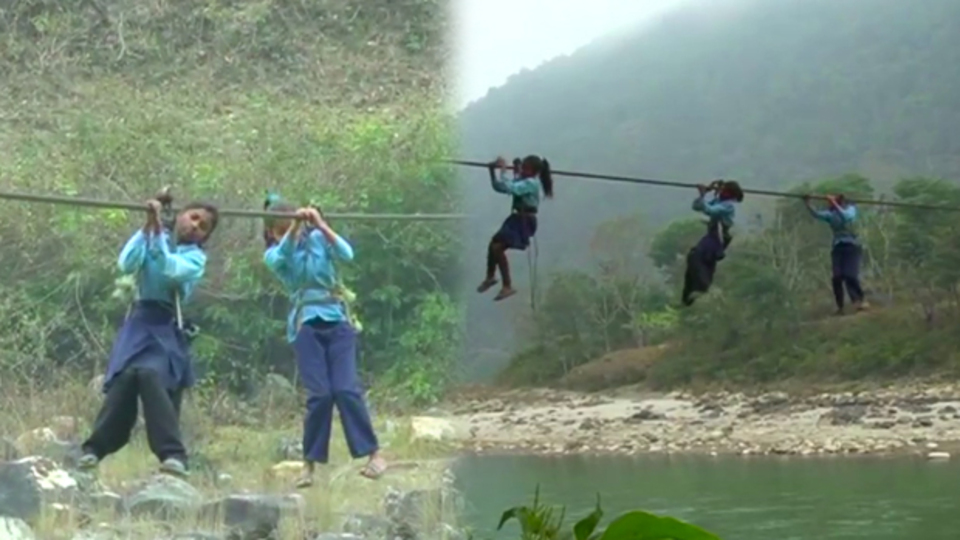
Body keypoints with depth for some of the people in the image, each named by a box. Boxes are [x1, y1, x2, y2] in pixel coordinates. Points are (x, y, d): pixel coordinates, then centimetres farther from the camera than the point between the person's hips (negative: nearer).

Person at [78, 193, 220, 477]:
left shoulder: (196, 258, 2)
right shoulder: (153, 238, 9)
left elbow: (170, 269, -20)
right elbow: (126, 265, -9)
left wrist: (158, 230, -22)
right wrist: (148, 226, -13)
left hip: (167, 329, -3)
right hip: (139, 323, 3)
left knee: (151, 376, -24)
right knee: (124, 379, -13)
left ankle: (173, 454, -25)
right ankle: (95, 448, 1)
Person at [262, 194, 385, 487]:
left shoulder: (318, 238, 8)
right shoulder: (272, 255, 6)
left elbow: (347, 254, -11)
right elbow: (281, 258, -19)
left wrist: (319, 224, -21)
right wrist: (293, 228, -32)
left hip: (337, 319, 0)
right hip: (306, 325, 0)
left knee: (346, 389, -9)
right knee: (319, 394, -10)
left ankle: (374, 453, -4)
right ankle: (310, 462, 1)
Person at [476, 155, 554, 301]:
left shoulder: (531, 183, -17)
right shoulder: (522, 181, 12)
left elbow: (510, 188, -32)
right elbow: (498, 187, 14)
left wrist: (503, 171, -26)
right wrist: (492, 171, 2)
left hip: (525, 222, -10)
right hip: (517, 219, 10)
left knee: (498, 248, -17)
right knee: (493, 244, 13)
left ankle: (508, 287, -12)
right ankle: (490, 277, 35)